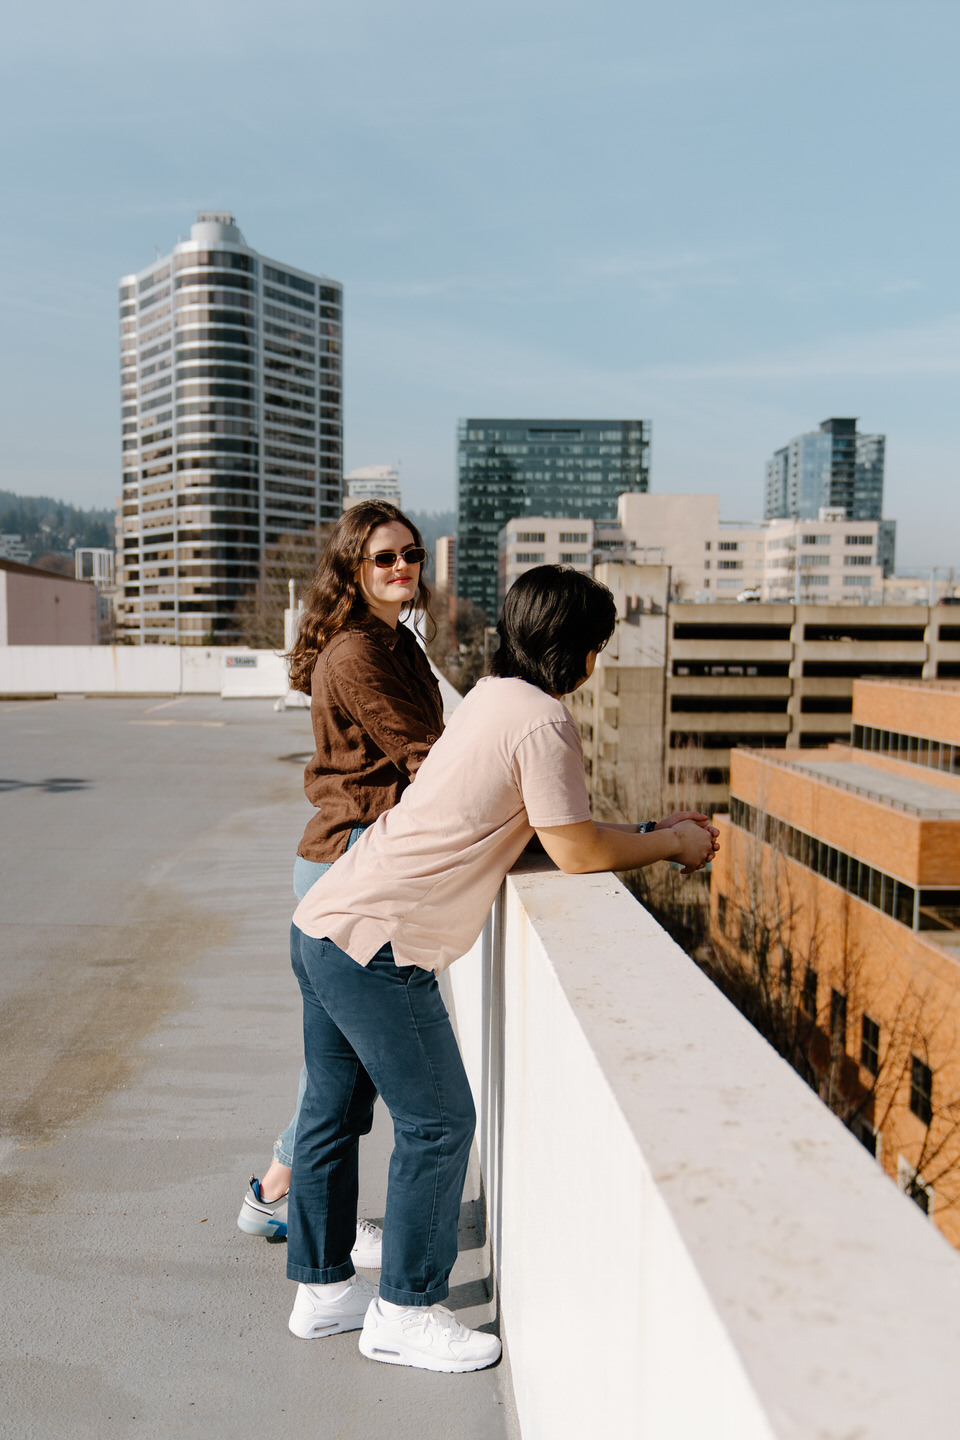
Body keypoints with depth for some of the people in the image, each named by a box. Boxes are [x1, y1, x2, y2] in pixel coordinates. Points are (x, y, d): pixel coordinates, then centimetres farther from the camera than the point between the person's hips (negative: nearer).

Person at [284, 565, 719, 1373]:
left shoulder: (492, 696, 14)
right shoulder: (541, 720, -14)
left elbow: (542, 826, 19)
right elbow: (576, 852, -11)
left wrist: (652, 834, 18)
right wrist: (671, 843, 5)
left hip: (324, 922, 10)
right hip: (377, 946, -10)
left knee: (334, 1112, 20)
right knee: (438, 1122, 6)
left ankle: (323, 1289, 37)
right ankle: (405, 1313, 22)